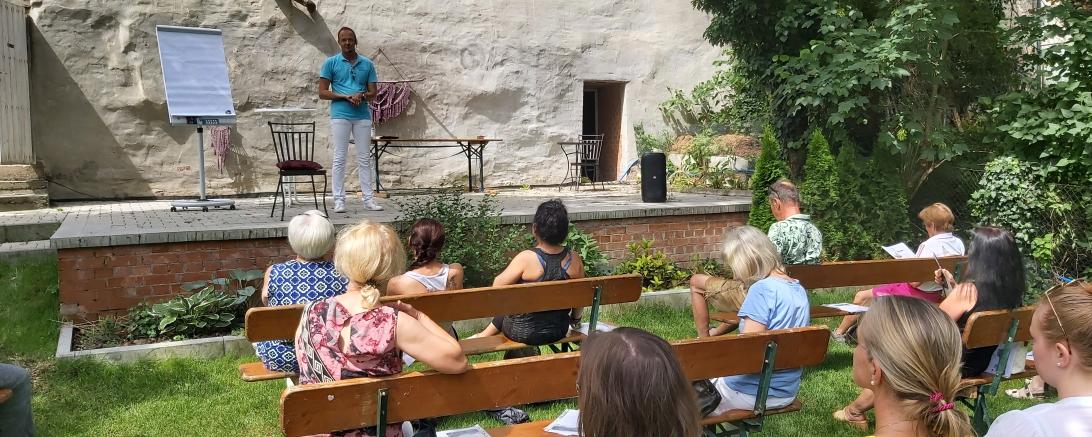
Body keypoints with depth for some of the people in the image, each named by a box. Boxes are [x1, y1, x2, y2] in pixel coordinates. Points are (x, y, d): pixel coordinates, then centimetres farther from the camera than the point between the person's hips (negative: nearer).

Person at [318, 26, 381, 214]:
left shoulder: (367, 64, 10)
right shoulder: (331, 63, 3)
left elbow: (373, 93, 10)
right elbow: (322, 93, 0)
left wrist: (361, 96, -12)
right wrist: (346, 96, -12)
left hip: (363, 116, 2)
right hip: (340, 115, -2)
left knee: (364, 159, 6)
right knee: (339, 158, -1)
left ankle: (368, 198, 11)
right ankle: (339, 200, 4)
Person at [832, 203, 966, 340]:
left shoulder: (929, 246, -28)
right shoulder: (959, 243, -4)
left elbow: (915, 282, -28)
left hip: (917, 294, -9)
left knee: (862, 296, 3)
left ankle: (839, 332, 18)